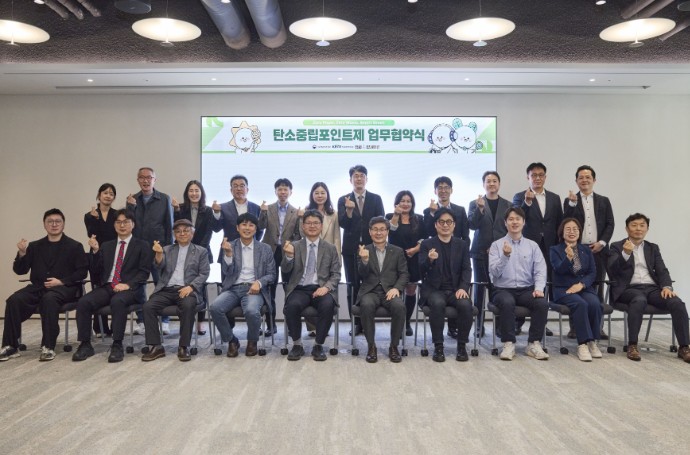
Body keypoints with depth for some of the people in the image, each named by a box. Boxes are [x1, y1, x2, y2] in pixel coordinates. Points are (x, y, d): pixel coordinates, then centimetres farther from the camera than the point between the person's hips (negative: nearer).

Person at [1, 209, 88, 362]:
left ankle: (48, 347, -32)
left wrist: (61, 281, -15)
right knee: (13, 300, -24)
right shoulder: (35, 246, 17)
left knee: (49, 299, -37)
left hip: (64, 288, -4)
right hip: (38, 287, 4)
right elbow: (20, 270, 13)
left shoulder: (74, 246, 6)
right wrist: (22, 253, -6)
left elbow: (82, 272, -1)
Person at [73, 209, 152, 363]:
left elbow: (144, 272, 0)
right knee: (83, 302, -24)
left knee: (117, 301, -37)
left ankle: (117, 346, -29)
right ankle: (85, 345, -13)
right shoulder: (106, 246, 22)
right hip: (106, 287, 4)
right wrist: (95, 251, 2)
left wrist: (128, 284, -17)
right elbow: (96, 275, 15)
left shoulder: (141, 246, 10)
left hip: (129, 289, -4)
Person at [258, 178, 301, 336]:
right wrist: (263, 213, -23)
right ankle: (271, 325, 11)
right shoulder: (268, 209, 5)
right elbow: (261, 226, -8)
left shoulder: (296, 212, 5)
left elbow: (298, 234, 4)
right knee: (269, 290, 3)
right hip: (271, 251, 0)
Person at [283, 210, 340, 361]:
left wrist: (326, 287, -14)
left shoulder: (330, 248, 11)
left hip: (321, 289, 0)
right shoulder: (294, 246, 10)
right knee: (292, 306, -32)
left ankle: (318, 346, -12)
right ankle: (297, 345, -9)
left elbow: (336, 274, 7)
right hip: (300, 289, 0)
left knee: (327, 306, -33)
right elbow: (285, 270, 0)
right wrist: (289, 255, -21)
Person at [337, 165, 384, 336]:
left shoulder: (376, 199, 6)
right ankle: (356, 323, 11)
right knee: (353, 287, 4)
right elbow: (342, 224, -5)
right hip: (351, 249, 0)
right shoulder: (343, 200, 5)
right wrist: (349, 210, -23)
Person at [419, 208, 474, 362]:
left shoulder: (462, 244, 11)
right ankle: (438, 346, -20)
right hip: (433, 289, -2)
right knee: (438, 303, -34)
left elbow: (466, 269, 4)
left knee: (466, 305, -29)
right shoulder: (427, 244, 4)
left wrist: (463, 288, -15)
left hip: (455, 289, 2)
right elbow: (421, 270, -9)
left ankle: (462, 345, -10)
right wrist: (429, 260, -32)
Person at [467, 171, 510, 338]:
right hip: (481, 252, 0)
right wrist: (480, 208, -17)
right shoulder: (475, 204, 7)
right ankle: (479, 325, 8)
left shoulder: (507, 205, 10)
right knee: (480, 288, 2)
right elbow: (472, 225, -5)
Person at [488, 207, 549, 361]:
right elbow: (493, 272, -7)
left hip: (526, 290, 2)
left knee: (542, 303, -28)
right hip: (503, 289, -2)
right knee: (507, 302, -36)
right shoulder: (497, 245, 4)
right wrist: (505, 256, -22)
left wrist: (538, 288, -15)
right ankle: (508, 344, -23)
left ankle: (534, 344, -15)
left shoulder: (532, 245, 11)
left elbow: (540, 271, 4)